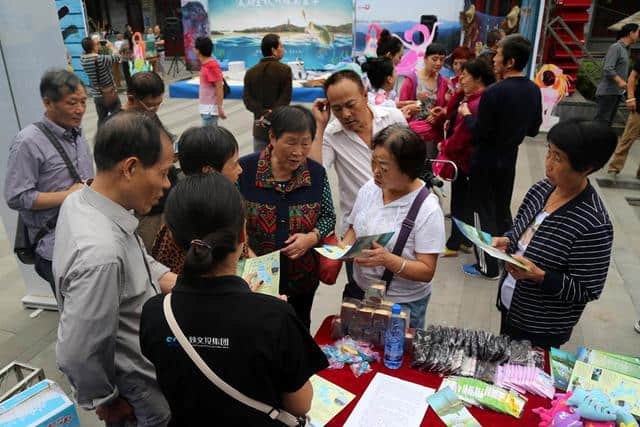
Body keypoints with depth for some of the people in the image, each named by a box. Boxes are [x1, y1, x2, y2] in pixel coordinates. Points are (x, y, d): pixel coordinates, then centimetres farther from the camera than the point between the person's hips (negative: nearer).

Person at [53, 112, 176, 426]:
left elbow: (136, 260, 6)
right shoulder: (101, 254, -39)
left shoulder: (79, 200, -10)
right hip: (139, 389, -7)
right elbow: (77, 355, -30)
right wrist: (104, 401, -12)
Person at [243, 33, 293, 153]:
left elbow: (247, 99, -3)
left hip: (260, 129, 4)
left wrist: (262, 114, -12)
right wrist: (269, 116, -15)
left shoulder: (251, 72, 6)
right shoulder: (285, 70, -6)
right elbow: (285, 98, -14)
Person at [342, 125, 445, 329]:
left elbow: (427, 272, -19)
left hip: (403, 304, -5)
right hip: (358, 289, 5)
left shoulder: (428, 209, -20)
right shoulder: (369, 189, -4)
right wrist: (345, 246, -12)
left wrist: (387, 259, -34)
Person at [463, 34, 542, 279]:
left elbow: (479, 134, -20)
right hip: (509, 158, 7)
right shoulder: (534, 90, -1)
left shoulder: (494, 92, -23)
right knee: (503, 209, 21)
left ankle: (488, 267, 17)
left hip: (486, 161, -7)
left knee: (484, 211, 7)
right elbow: (533, 130, 7)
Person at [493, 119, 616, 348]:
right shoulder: (541, 189, -6)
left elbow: (588, 291, -21)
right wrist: (506, 241, -10)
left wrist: (539, 276, -33)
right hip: (509, 304, 7)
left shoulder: (593, 224, -27)